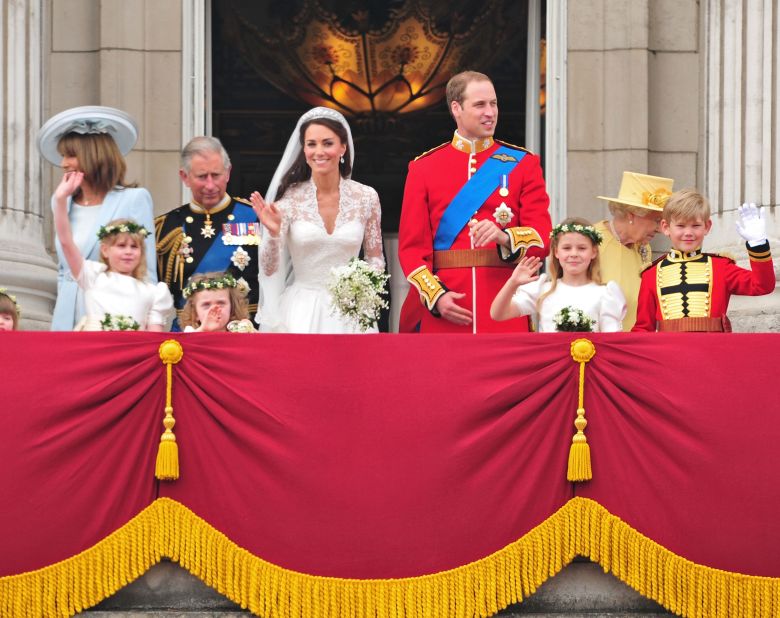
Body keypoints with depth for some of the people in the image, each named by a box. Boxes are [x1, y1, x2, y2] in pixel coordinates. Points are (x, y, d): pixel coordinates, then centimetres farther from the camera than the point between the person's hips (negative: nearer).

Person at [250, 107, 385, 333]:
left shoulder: (366, 197, -1)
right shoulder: (290, 198, -5)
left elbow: (375, 259, 10)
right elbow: (270, 269, -6)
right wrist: (274, 233, -24)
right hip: (301, 312, -1)